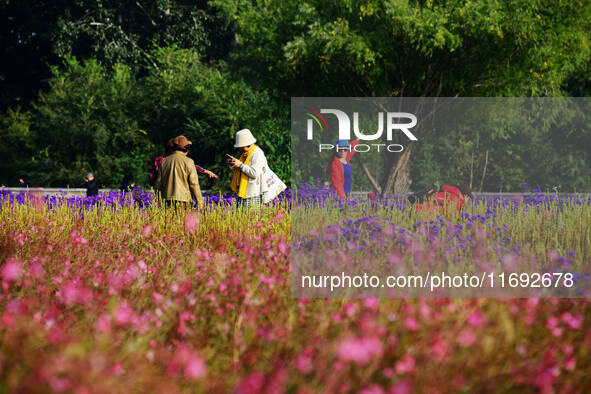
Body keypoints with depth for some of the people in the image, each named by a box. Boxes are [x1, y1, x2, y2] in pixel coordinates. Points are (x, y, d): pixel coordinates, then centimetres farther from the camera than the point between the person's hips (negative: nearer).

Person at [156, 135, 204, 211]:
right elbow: (194, 183, -6)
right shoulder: (188, 162, -5)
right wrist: (199, 202, 2)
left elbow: (159, 182, 11)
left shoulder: (164, 161, 8)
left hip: (167, 199, 4)